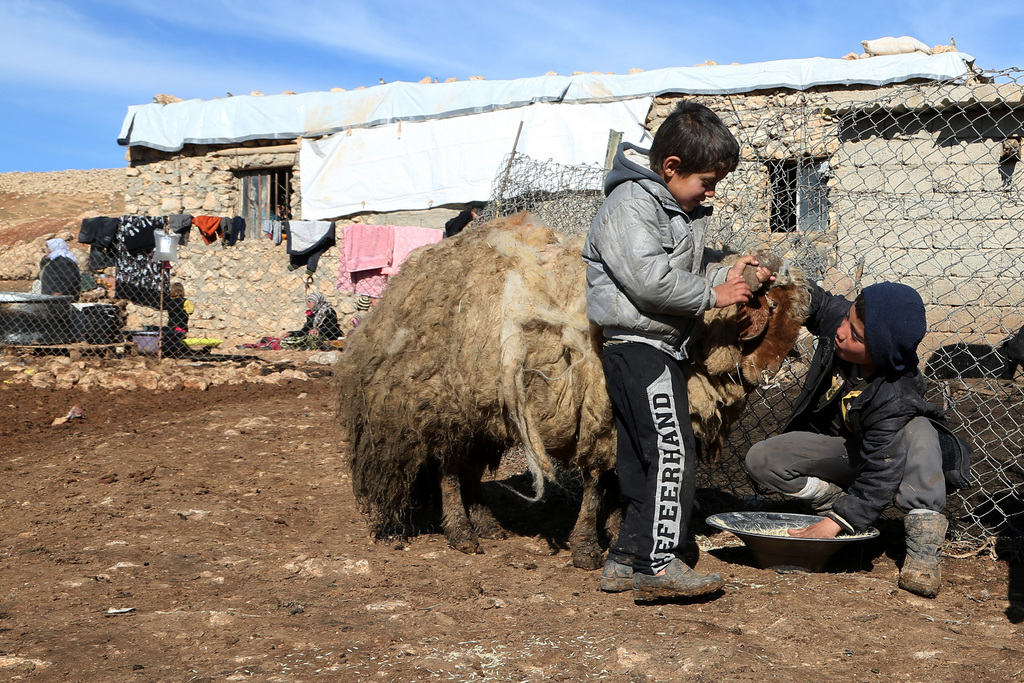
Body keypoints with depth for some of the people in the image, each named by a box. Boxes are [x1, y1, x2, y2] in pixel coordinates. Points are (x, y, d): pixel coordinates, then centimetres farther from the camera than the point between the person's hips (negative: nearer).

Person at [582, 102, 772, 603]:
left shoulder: (679, 210, 18)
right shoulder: (629, 204, -14)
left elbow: (690, 271, 26)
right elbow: (650, 280, -24)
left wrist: (728, 274, 8)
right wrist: (713, 295, -15)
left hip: (659, 347, 10)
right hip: (637, 346, -10)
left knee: (643, 459, 11)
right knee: (671, 450, -14)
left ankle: (625, 561, 17)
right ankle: (657, 565, -10)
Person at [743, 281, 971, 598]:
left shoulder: (895, 399, -38)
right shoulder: (835, 316, -25)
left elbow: (880, 477, -36)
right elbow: (812, 297, -3)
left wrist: (835, 523, -41)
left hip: (890, 451, -4)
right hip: (837, 448, 4)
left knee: (919, 430, -38)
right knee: (760, 459, -19)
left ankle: (923, 549, -39)